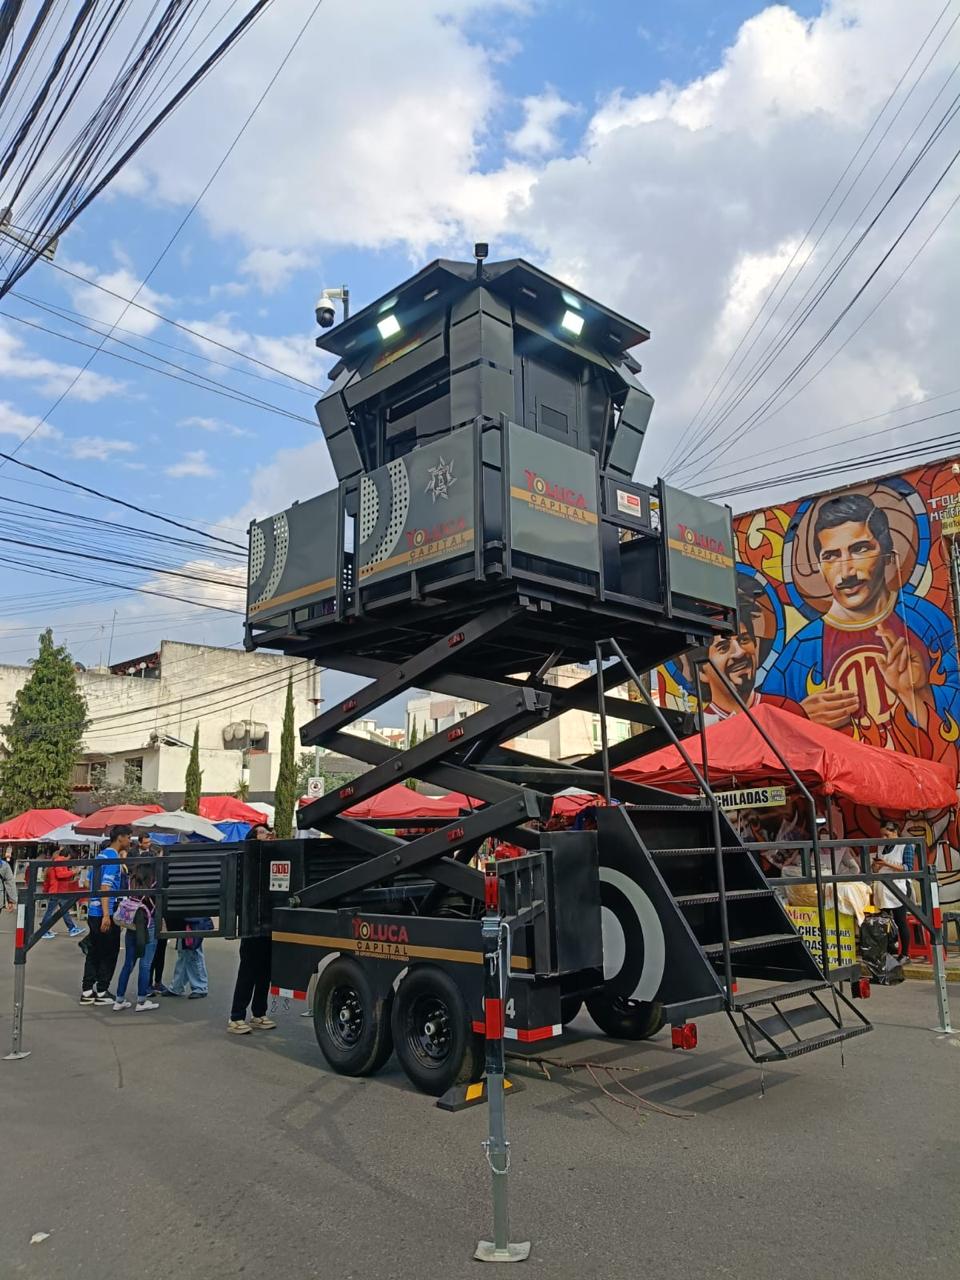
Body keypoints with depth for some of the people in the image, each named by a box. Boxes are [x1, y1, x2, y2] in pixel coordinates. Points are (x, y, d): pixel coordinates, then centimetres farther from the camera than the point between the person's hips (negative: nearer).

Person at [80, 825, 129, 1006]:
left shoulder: (101, 855, 14)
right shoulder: (113, 857, -15)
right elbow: (105, 886, -22)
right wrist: (106, 915, -25)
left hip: (93, 912, 9)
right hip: (106, 913, -9)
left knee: (94, 952, 12)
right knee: (109, 953, 2)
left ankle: (87, 991, 15)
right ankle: (102, 992, 7)